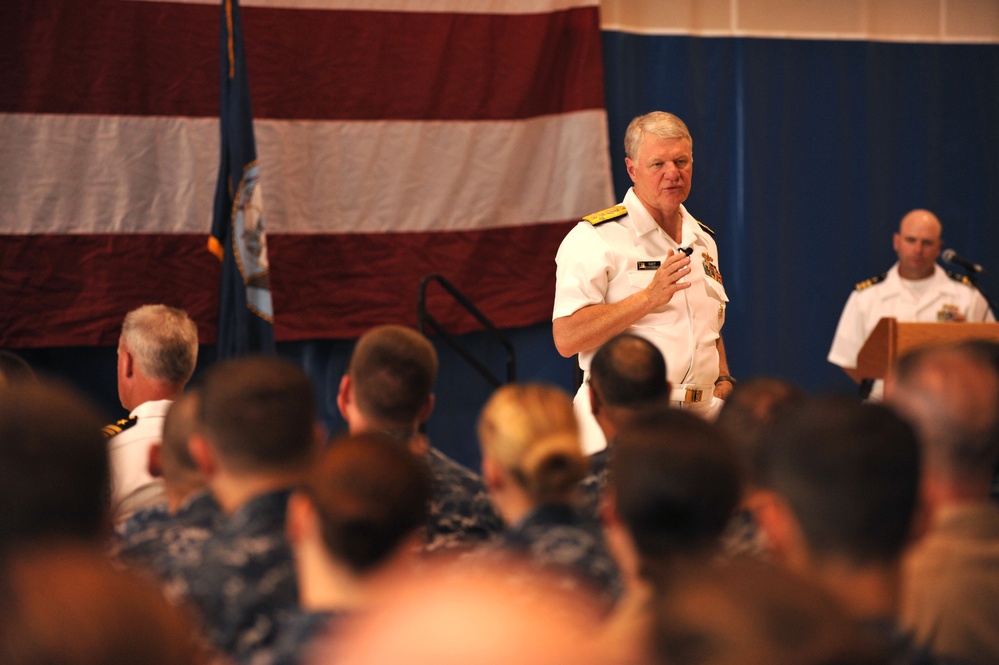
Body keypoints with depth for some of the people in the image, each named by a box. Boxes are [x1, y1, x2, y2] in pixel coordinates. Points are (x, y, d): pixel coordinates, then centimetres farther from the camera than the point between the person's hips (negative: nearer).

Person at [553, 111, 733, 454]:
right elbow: (566, 338, -14)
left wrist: (723, 381, 12)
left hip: (698, 421, 6)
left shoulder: (703, 240, 19)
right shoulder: (594, 238, -4)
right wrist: (650, 298, -18)